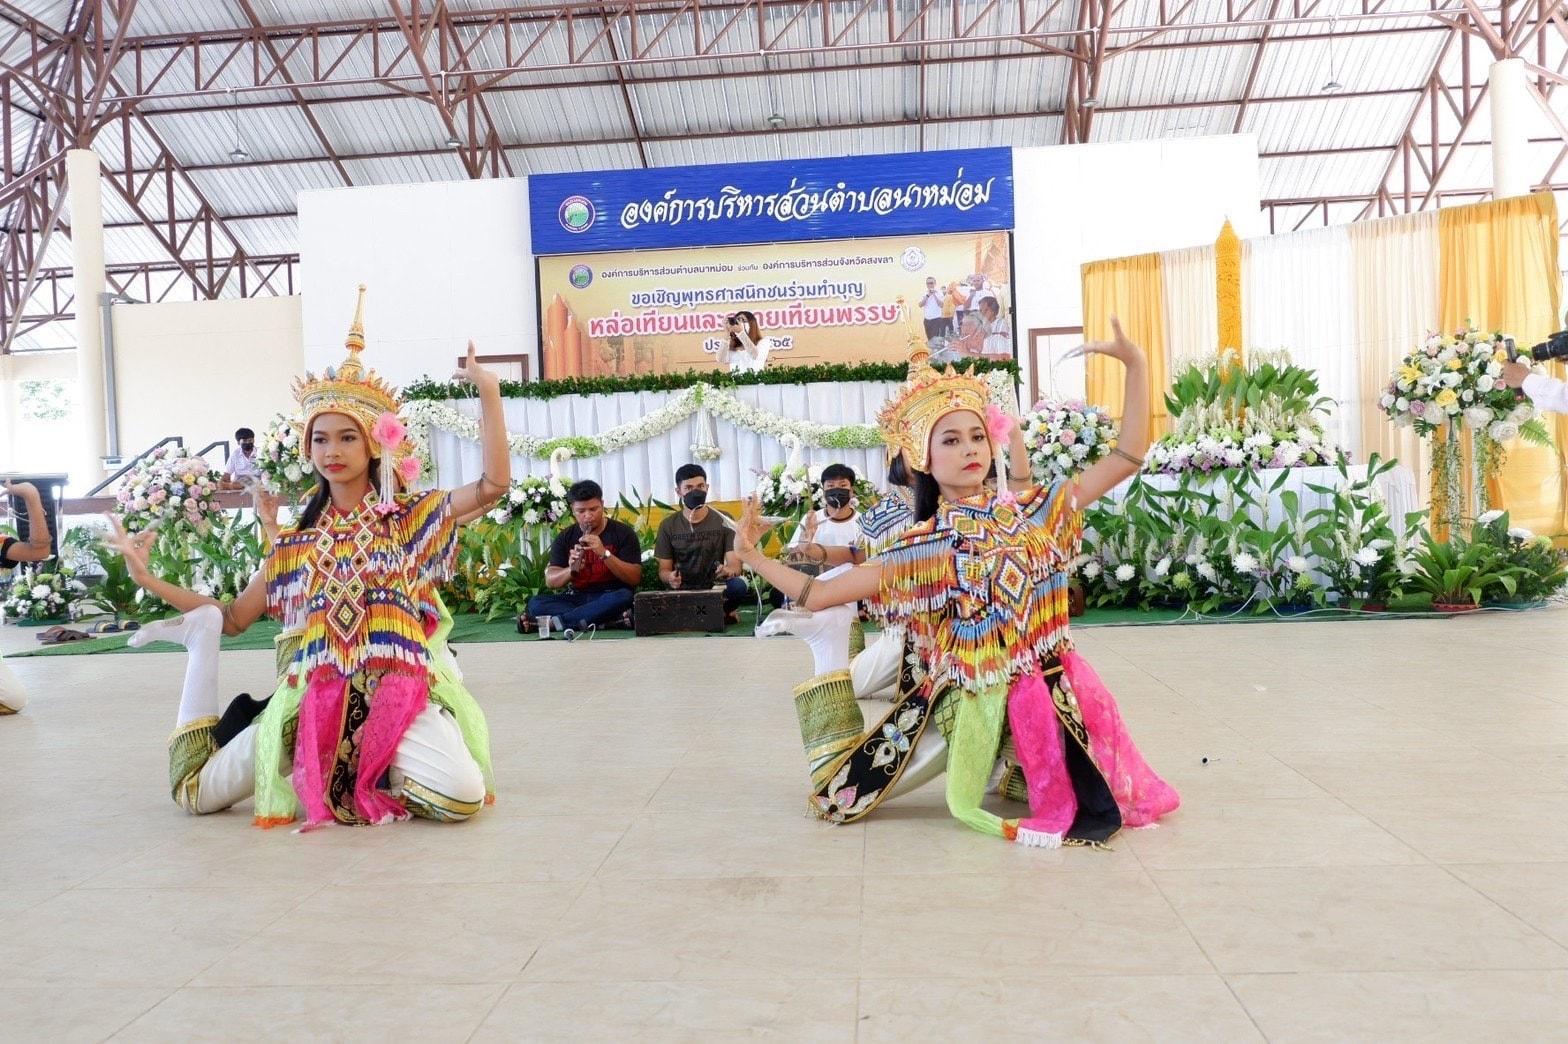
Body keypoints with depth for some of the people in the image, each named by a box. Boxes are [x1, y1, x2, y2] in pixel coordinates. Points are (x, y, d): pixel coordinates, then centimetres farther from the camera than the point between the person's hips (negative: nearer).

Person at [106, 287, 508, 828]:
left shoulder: (411, 516, 3)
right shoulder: (295, 541, 13)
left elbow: (493, 483, -12)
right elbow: (234, 617, 20)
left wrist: (488, 390, -19)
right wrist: (147, 578, 14)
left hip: (398, 689, -2)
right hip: (314, 695, 3)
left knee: (463, 797, -26)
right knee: (199, 794, -5)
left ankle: (369, 768, 5)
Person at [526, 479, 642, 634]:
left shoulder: (623, 532, -2)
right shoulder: (565, 537, 6)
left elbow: (635, 578, -10)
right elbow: (550, 581, 0)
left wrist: (604, 553, -24)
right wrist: (570, 570, -22)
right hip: (577, 598, 3)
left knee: (624, 597, -37)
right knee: (535, 604, -22)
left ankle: (555, 621, -30)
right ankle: (608, 620, -29)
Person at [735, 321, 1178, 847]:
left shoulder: (1032, 512, -2)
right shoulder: (920, 549, -4)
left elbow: (1126, 458, -7)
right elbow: (818, 594, -3)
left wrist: (1135, 364, -16)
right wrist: (751, 554, -9)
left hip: (1039, 697, 2)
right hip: (959, 701, -1)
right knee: (833, 796, -4)